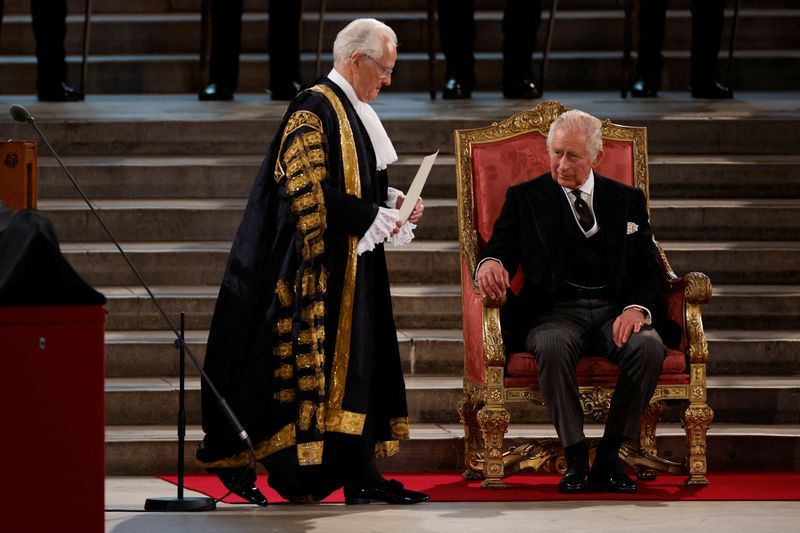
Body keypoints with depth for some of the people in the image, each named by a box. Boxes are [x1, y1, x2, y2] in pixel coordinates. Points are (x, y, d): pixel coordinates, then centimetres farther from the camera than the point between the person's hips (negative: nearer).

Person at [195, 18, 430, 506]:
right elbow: (313, 195, -21)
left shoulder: (355, 113, 15)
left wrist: (392, 200, 4)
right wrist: (377, 218, -18)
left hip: (352, 269, 10)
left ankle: (360, 475, 5)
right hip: (319, 269, -10)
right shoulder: (314, 110, -14)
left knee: (357, 365, 5)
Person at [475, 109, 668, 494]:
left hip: (614, 312, 2)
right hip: (555, 311, -2)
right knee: (553, 346, -38)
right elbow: (501, 248, 4)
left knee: (649, 346, -32)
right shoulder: (524, 198, 14)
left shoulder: (627, 200, 17)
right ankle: (575, 458, -28)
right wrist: (490, 263, -22)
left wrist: (637, 308, -10)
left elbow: (648, 269, 11)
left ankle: (609, 457, -21)